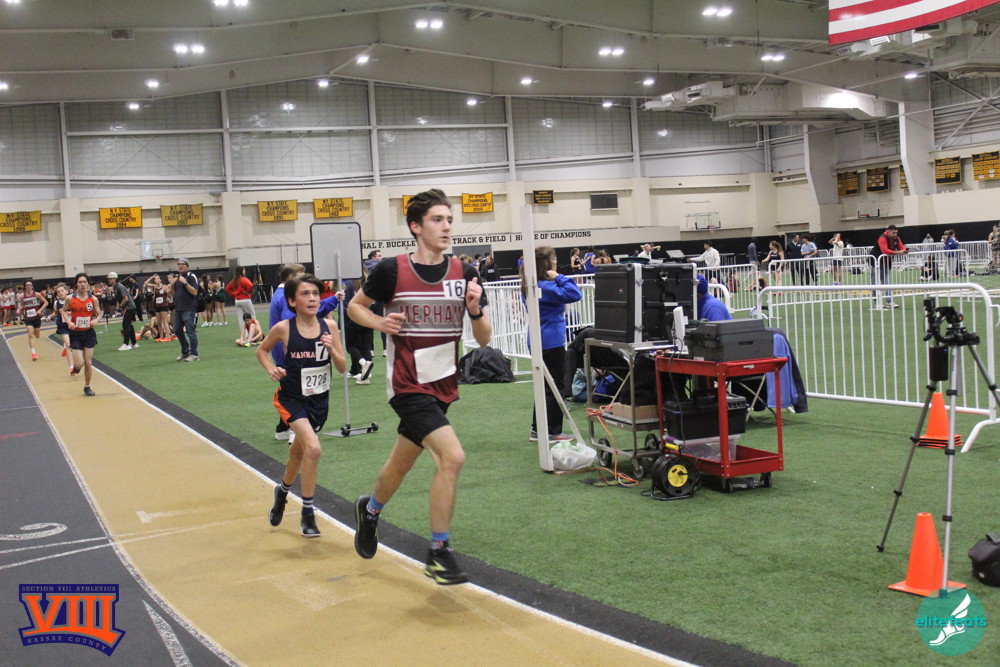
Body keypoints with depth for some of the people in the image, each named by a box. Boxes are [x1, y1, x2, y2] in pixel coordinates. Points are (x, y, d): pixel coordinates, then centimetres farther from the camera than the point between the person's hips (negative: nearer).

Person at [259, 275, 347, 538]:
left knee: (298, 451, 22)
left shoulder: (329, 326, -8)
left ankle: (282, 491, 51)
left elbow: (342, 368, -4)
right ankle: (307, 514, -9)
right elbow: (262, 350, 6)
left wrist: (331, 349, -22)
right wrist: (272, 369, -12)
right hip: (292, 399, -4)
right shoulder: (283, 328, -14)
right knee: (313, 448, -23)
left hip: (319, 399, 4)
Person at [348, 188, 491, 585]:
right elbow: (355, 306, 7)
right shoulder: (392, 271, -9)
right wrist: (380, 323, -12)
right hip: (408, 385, -5)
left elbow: (484, 339, 2)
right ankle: (438, 553, -7)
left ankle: (369, 511, 51)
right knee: (452, 456, -22)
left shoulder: (463, 274, 0)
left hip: (444, 386, 5)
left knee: (402, 463, 20)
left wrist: (475, 310, -17)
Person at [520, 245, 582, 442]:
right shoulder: (547, 287, -19)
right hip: (552, 342, -9)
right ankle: (552, 433, 5)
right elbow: (575, 294, -27)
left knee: (545, 386, 18)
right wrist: (559, 278, -17)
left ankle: (537, 430, 21)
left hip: (537, 342, 9)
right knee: (556, 388, 1)